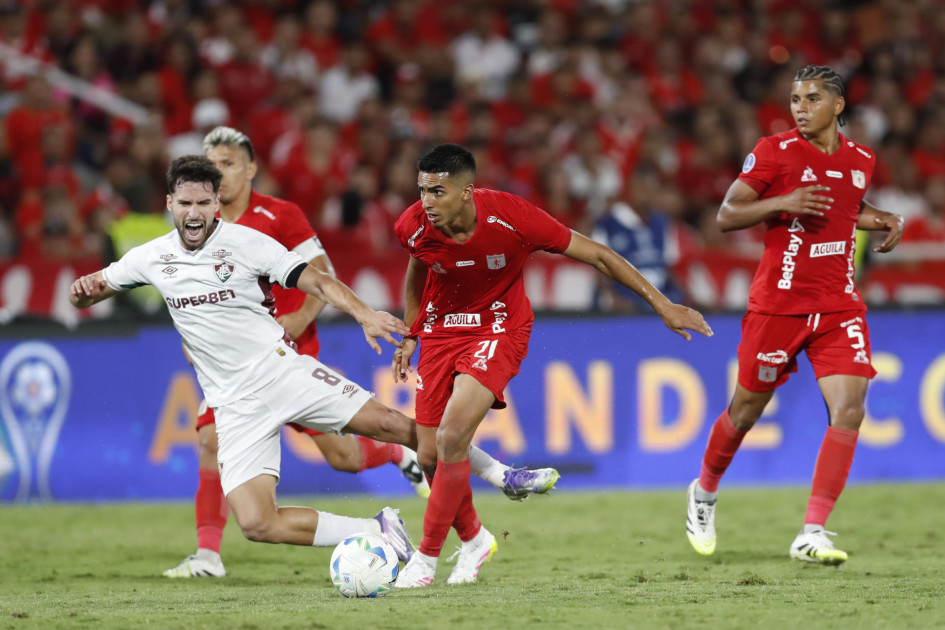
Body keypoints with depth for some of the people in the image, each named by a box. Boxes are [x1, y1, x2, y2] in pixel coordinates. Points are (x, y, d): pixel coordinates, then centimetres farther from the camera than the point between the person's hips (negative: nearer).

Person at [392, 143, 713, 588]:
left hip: (499, 330, -4)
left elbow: (596, 256, -16)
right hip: (440, 330, 4)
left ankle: (427, 555, -9)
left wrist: (662, 305, -13)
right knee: (429, 457, 1)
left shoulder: (510, 218, -27)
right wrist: (410, 335, 12)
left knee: (452, 435, -24)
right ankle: (473, 538, 31)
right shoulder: (413, 227, -17)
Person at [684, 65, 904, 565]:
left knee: (849, 410, -14)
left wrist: (884, 220, 9)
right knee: (746, 411, 8)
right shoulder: (774, 151, -7)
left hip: (839, 307, 3)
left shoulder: (861, 160, 8)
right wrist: (783, 203, -21)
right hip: (778, 303, -3)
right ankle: (704, 493, 37)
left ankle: (812, 534, -12)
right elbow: (726, 216, -7)